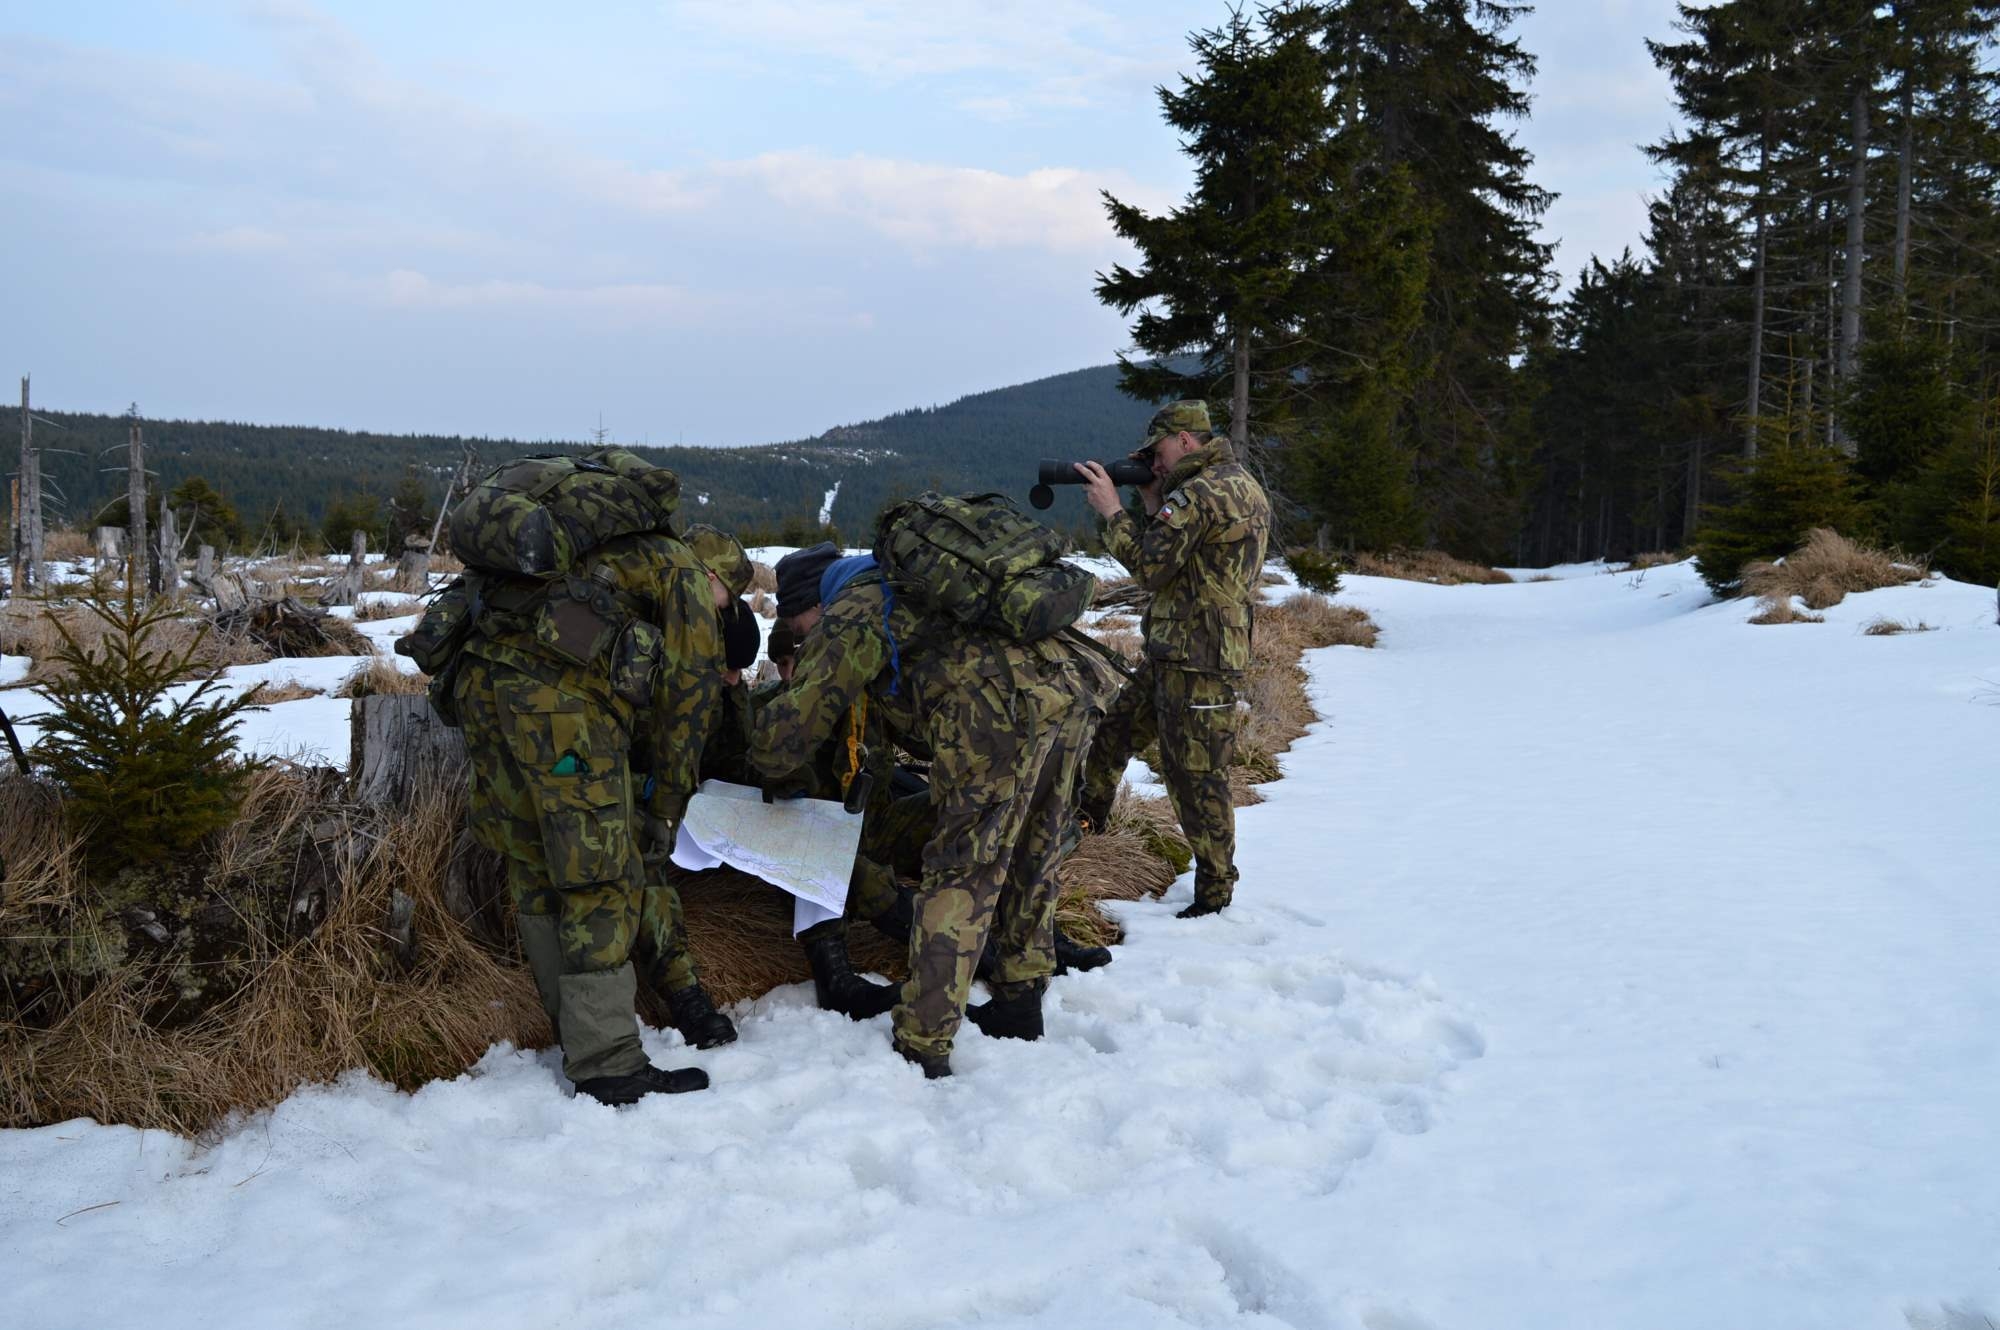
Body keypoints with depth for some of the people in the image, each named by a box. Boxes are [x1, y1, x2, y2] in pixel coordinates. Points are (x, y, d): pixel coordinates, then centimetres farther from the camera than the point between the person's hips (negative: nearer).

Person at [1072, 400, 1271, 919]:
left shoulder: (1199, 493, -19)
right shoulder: (1243, 484, 14)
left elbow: (1151, 568, -17)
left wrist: (1112, 510, -7)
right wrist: (1153, 505, 8)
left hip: (1194, 664, -10)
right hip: (1172, 655, 10)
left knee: (1196, 776, 0)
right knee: (1114, 733, 22)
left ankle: (1215, 890, 11)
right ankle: (1088, 814, 41)